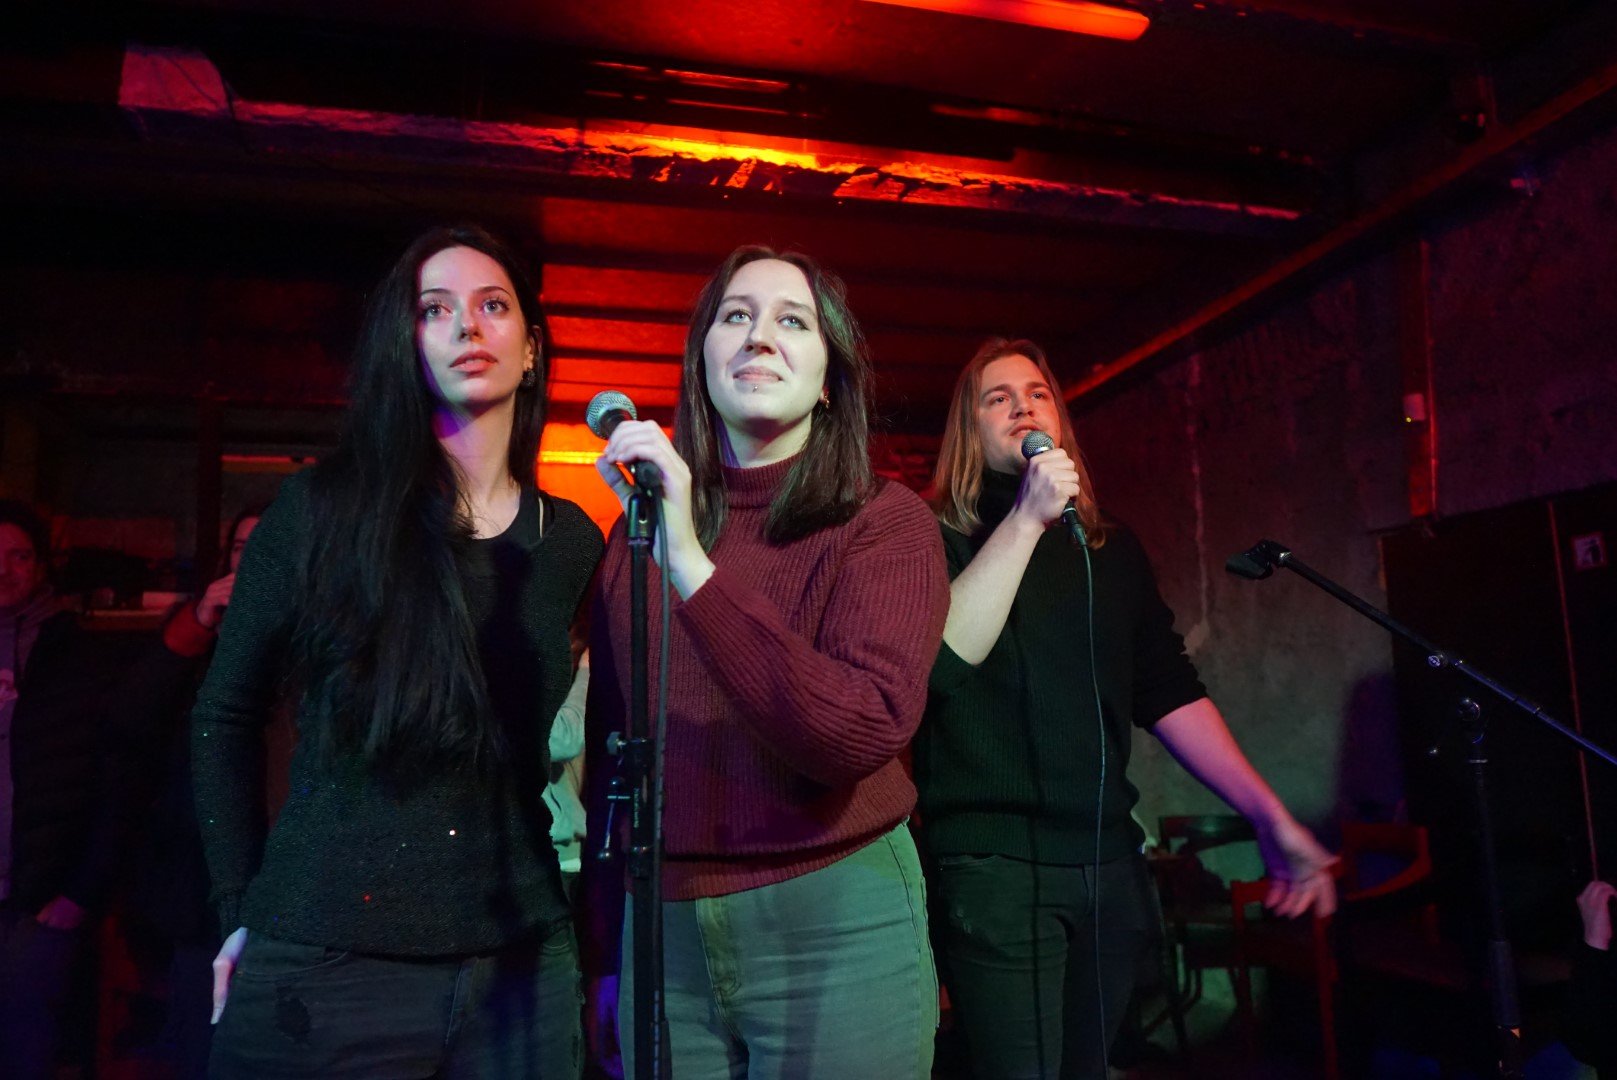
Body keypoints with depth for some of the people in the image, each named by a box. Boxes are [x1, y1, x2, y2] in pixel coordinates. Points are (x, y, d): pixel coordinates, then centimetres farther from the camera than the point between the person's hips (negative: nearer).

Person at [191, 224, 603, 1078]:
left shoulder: (570, 541, 2)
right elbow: (224, 717, 3)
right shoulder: (320, 510, -5)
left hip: (520, 961, 2)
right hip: (321, 963, -2)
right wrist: (241, 908, 1)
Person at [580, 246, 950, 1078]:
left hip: (837, 924, -3)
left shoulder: (885, 522, -7)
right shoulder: (636, 532, 5)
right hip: (663, 930, 4)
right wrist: (603, 960, 12)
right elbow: (607, 757, 10)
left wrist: (691, 567, -29)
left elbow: (866, 730, -24)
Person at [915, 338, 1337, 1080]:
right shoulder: (940, 539, -2)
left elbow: (1170, 692, 11)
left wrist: (1269, 816, 4)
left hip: (1108, 860, 6)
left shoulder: (1111, 548, 13)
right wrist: (1026, 519, -21)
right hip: (994, 862, -5)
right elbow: (939, 660, -20)